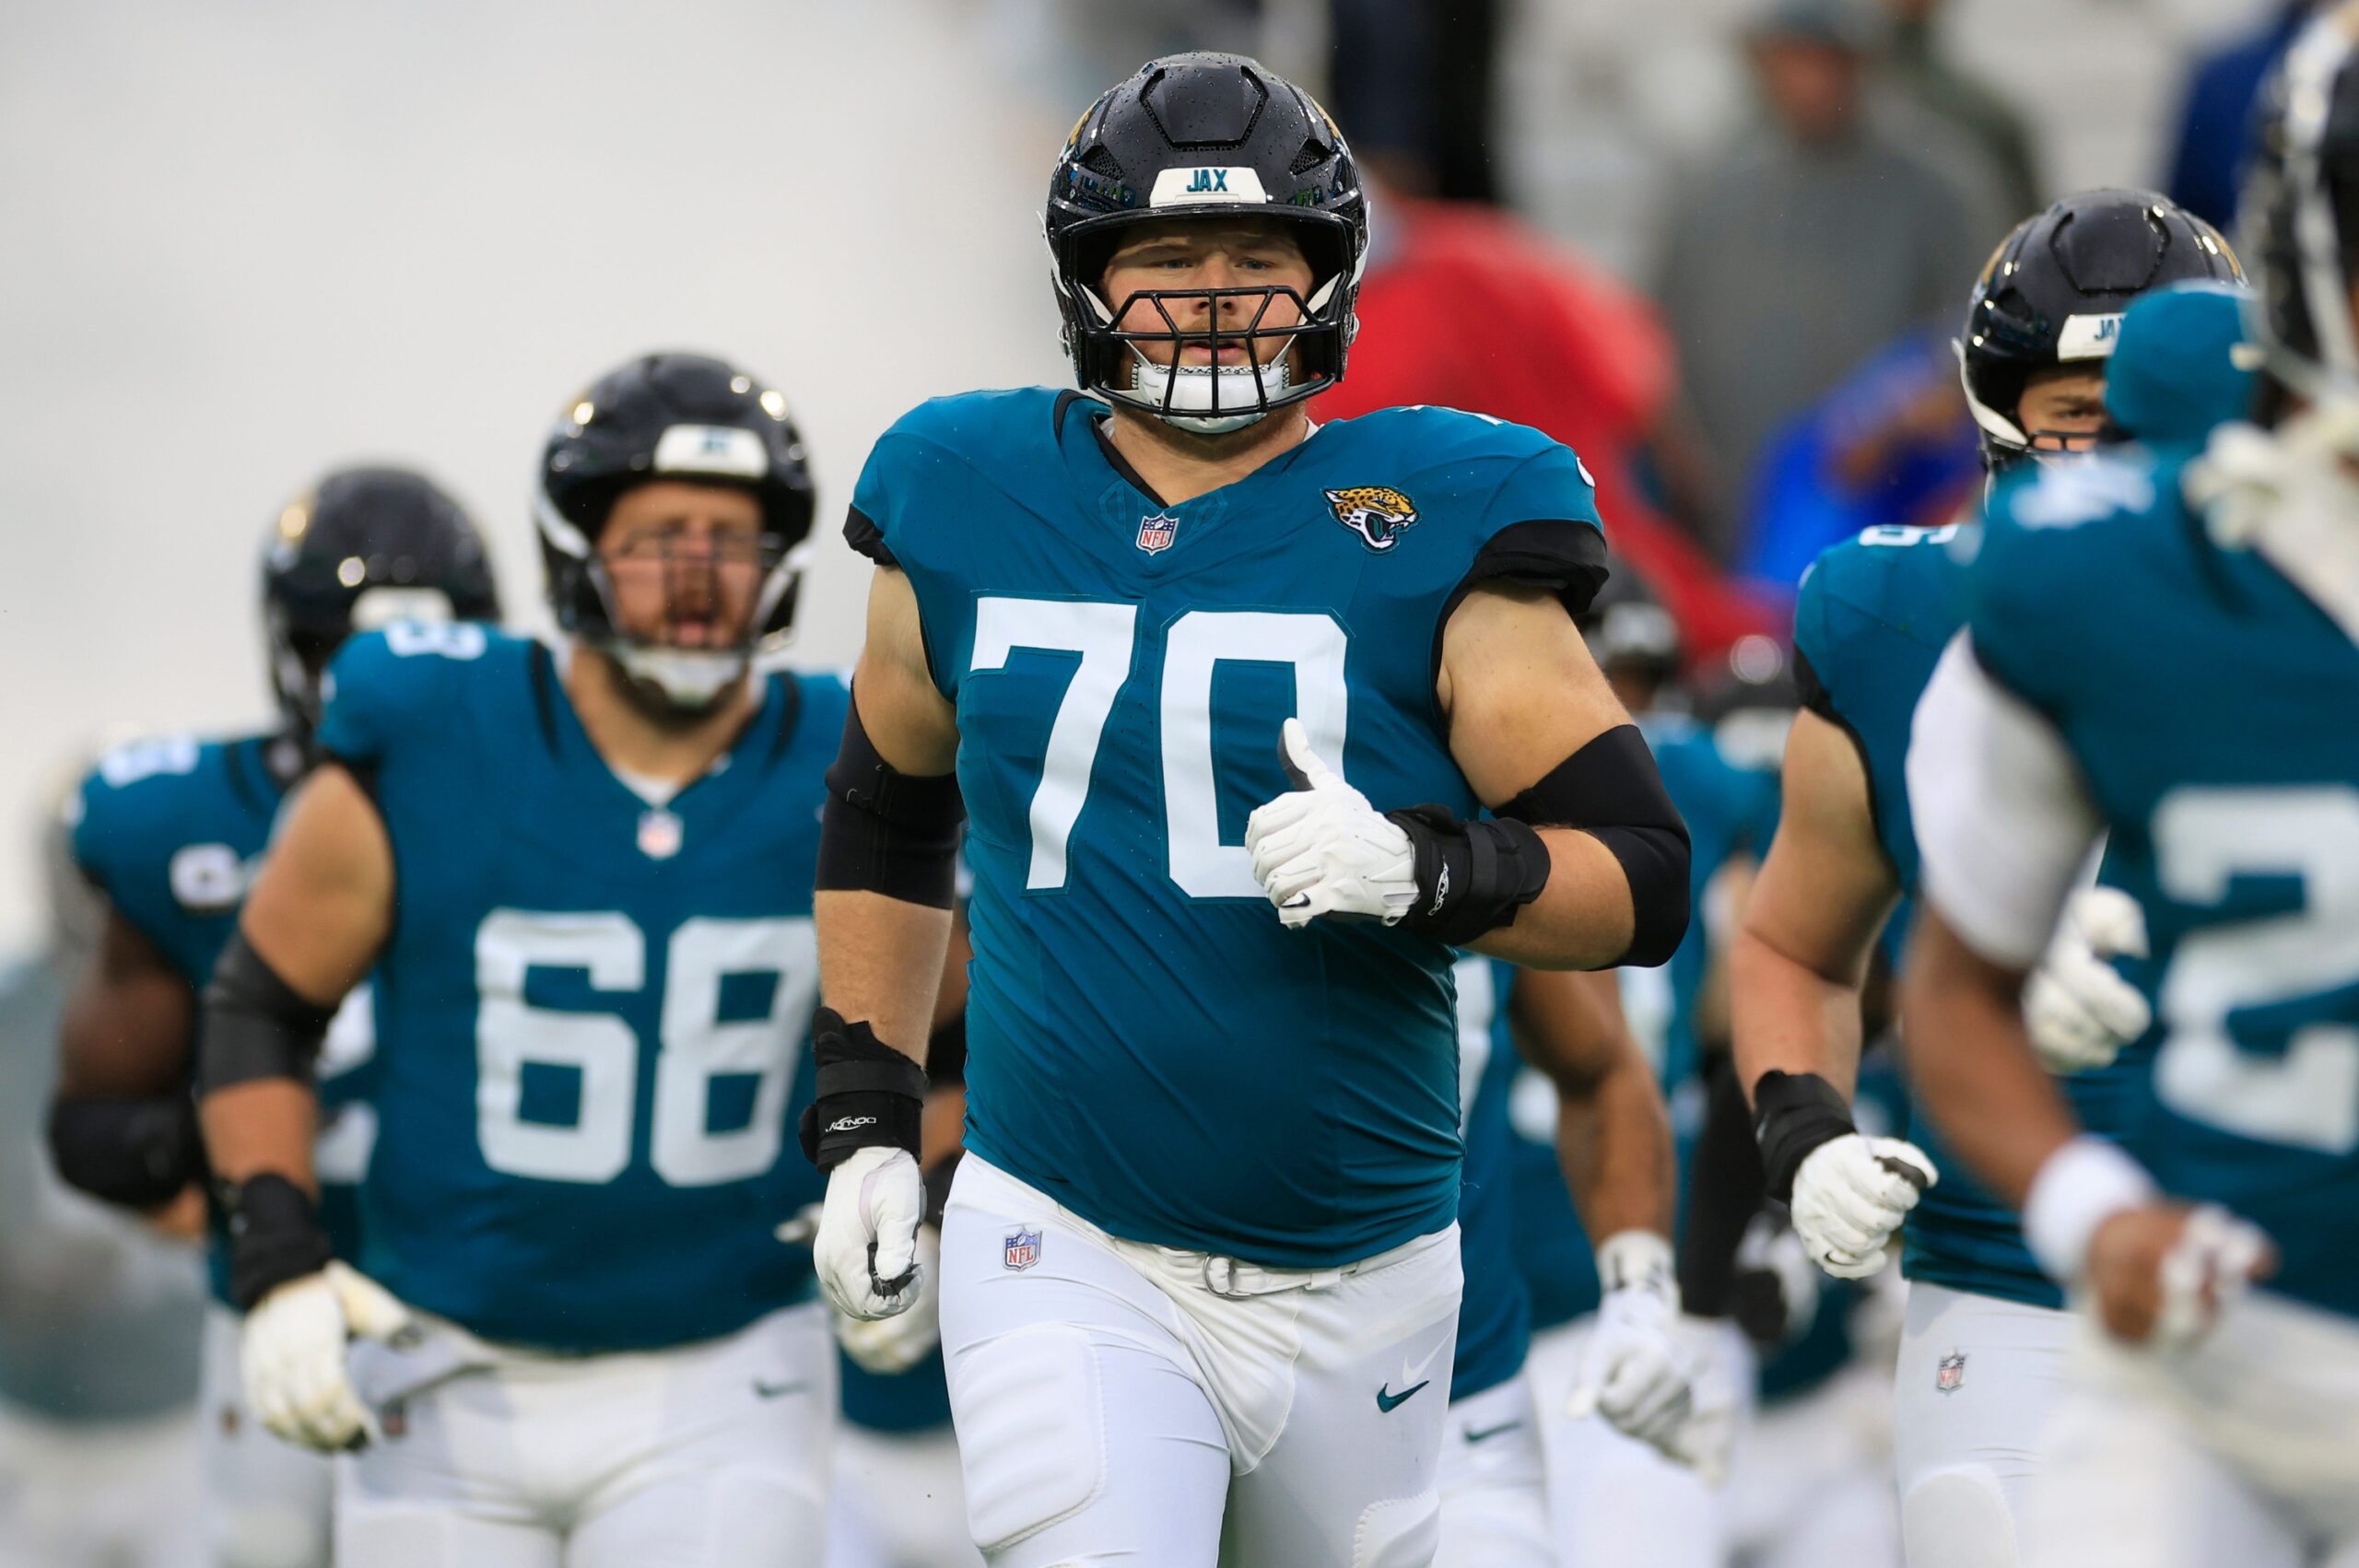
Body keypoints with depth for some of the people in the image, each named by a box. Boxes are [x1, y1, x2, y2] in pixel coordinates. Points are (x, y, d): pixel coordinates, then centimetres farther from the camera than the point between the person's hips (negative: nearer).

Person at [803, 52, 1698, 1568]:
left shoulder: (1429, 529, -4)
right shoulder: (972, 506, 5)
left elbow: (1646, 882, -6)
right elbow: (887, 818, 21)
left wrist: (1422, 870, -23)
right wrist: (863, 1121, 16)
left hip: (1357, 1275, 0)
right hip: (1063, 1256, 0)